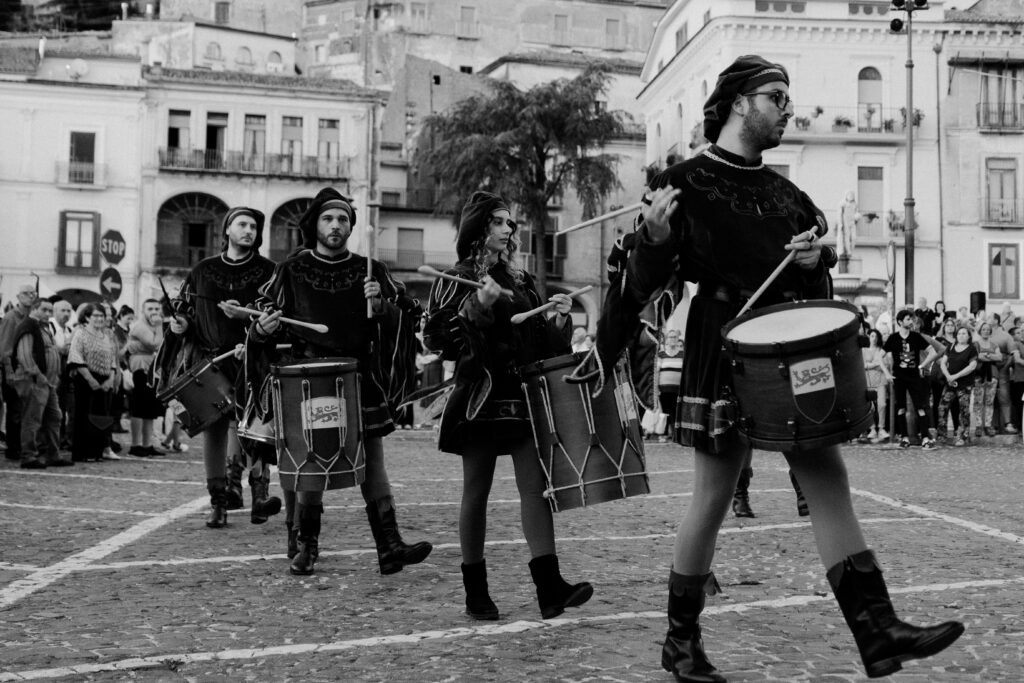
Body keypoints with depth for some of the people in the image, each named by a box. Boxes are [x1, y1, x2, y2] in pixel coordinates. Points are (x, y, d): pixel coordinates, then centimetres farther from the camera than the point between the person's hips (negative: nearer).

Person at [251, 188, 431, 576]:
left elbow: (399, 322, 8)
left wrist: (380, 306, -12)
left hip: (360, 381, 1)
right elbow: (267, 320, 11)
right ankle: (303, 548, 14)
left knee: (373, 465, -1)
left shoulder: (369, 271, 9)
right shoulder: (291, 271, 6)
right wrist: (263, 329, -11)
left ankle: (390, 548, -1)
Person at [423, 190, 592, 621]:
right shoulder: (456, 281, 0)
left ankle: (549, 586, -8)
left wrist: (558, 321, -1)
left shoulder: (521, 281, 15)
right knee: (477, 493, 3)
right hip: (481, 397, -4)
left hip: (524, 395, 4)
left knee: (535, 486, -5)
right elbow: (436, 338, -11)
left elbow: (541, 343, 19)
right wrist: (477, 306, -20)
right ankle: (475, 592, 13)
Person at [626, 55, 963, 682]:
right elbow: (644, 284, -7)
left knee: (830, 482, 0)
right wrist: (655, 241, -27)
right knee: (713, 497, 0)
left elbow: (815, 288, 21)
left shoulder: (786, 194, 15)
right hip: (722, 354, -6)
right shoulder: (686, 183, -4)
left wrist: (816, 261, -1)